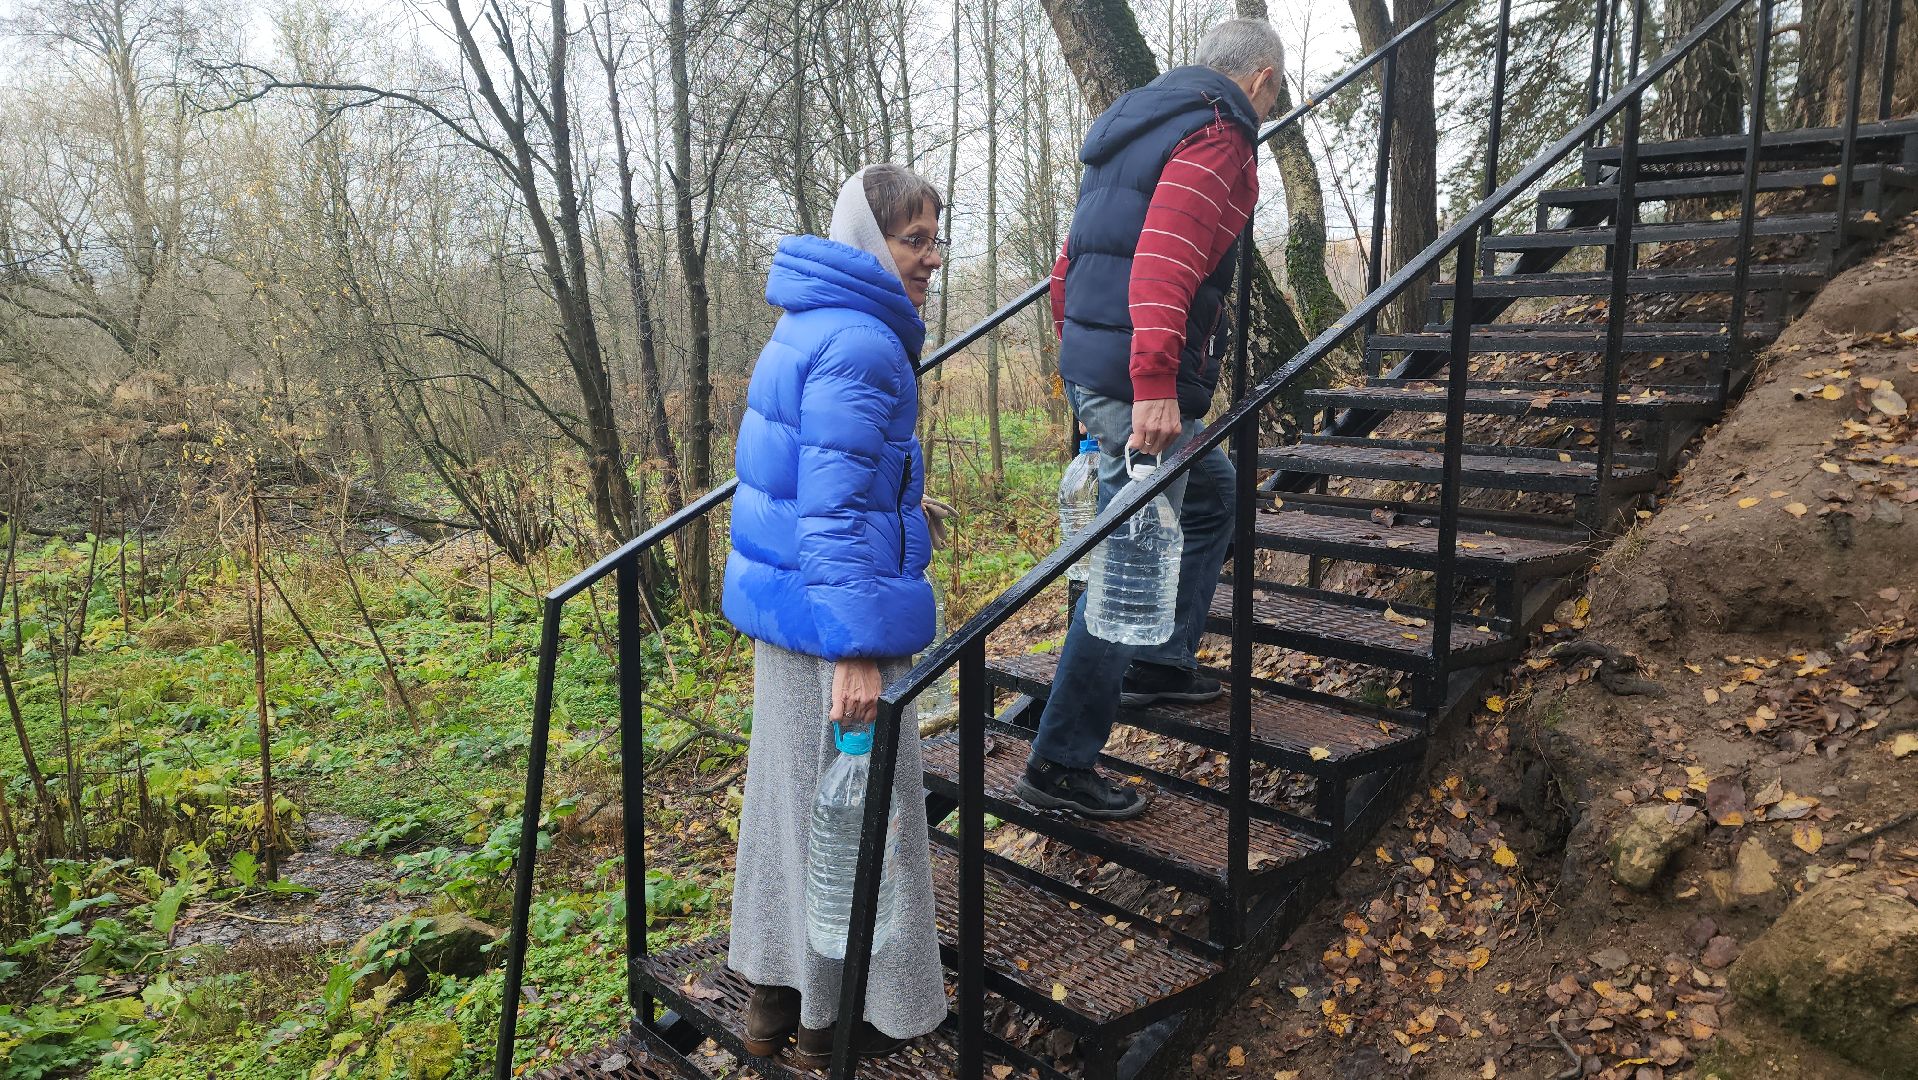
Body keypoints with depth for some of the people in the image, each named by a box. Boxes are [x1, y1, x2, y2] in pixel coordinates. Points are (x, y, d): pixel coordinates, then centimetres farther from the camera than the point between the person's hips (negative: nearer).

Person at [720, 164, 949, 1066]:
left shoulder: (805, 328, 12)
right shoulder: (859, 346, -19)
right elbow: (834, 508, -24)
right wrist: (857, 649, -24)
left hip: (784, 606, 10)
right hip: (836, 617, -10)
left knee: (791, 790, 18)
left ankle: (774, 999, 33)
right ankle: (838, 1022, 20)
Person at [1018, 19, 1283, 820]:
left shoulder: (1138, 124, 21)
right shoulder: (1217, 140, -8)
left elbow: (1074, 257, 23)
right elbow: (1165, 260, -25)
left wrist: (1078, 353, 27)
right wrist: (1154, 382, -32)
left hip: (1090, 362, 10)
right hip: (1142, 385, -10)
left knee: (1212, 496, 26)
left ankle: (1159, 664, 31)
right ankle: (1061, 764, -2)